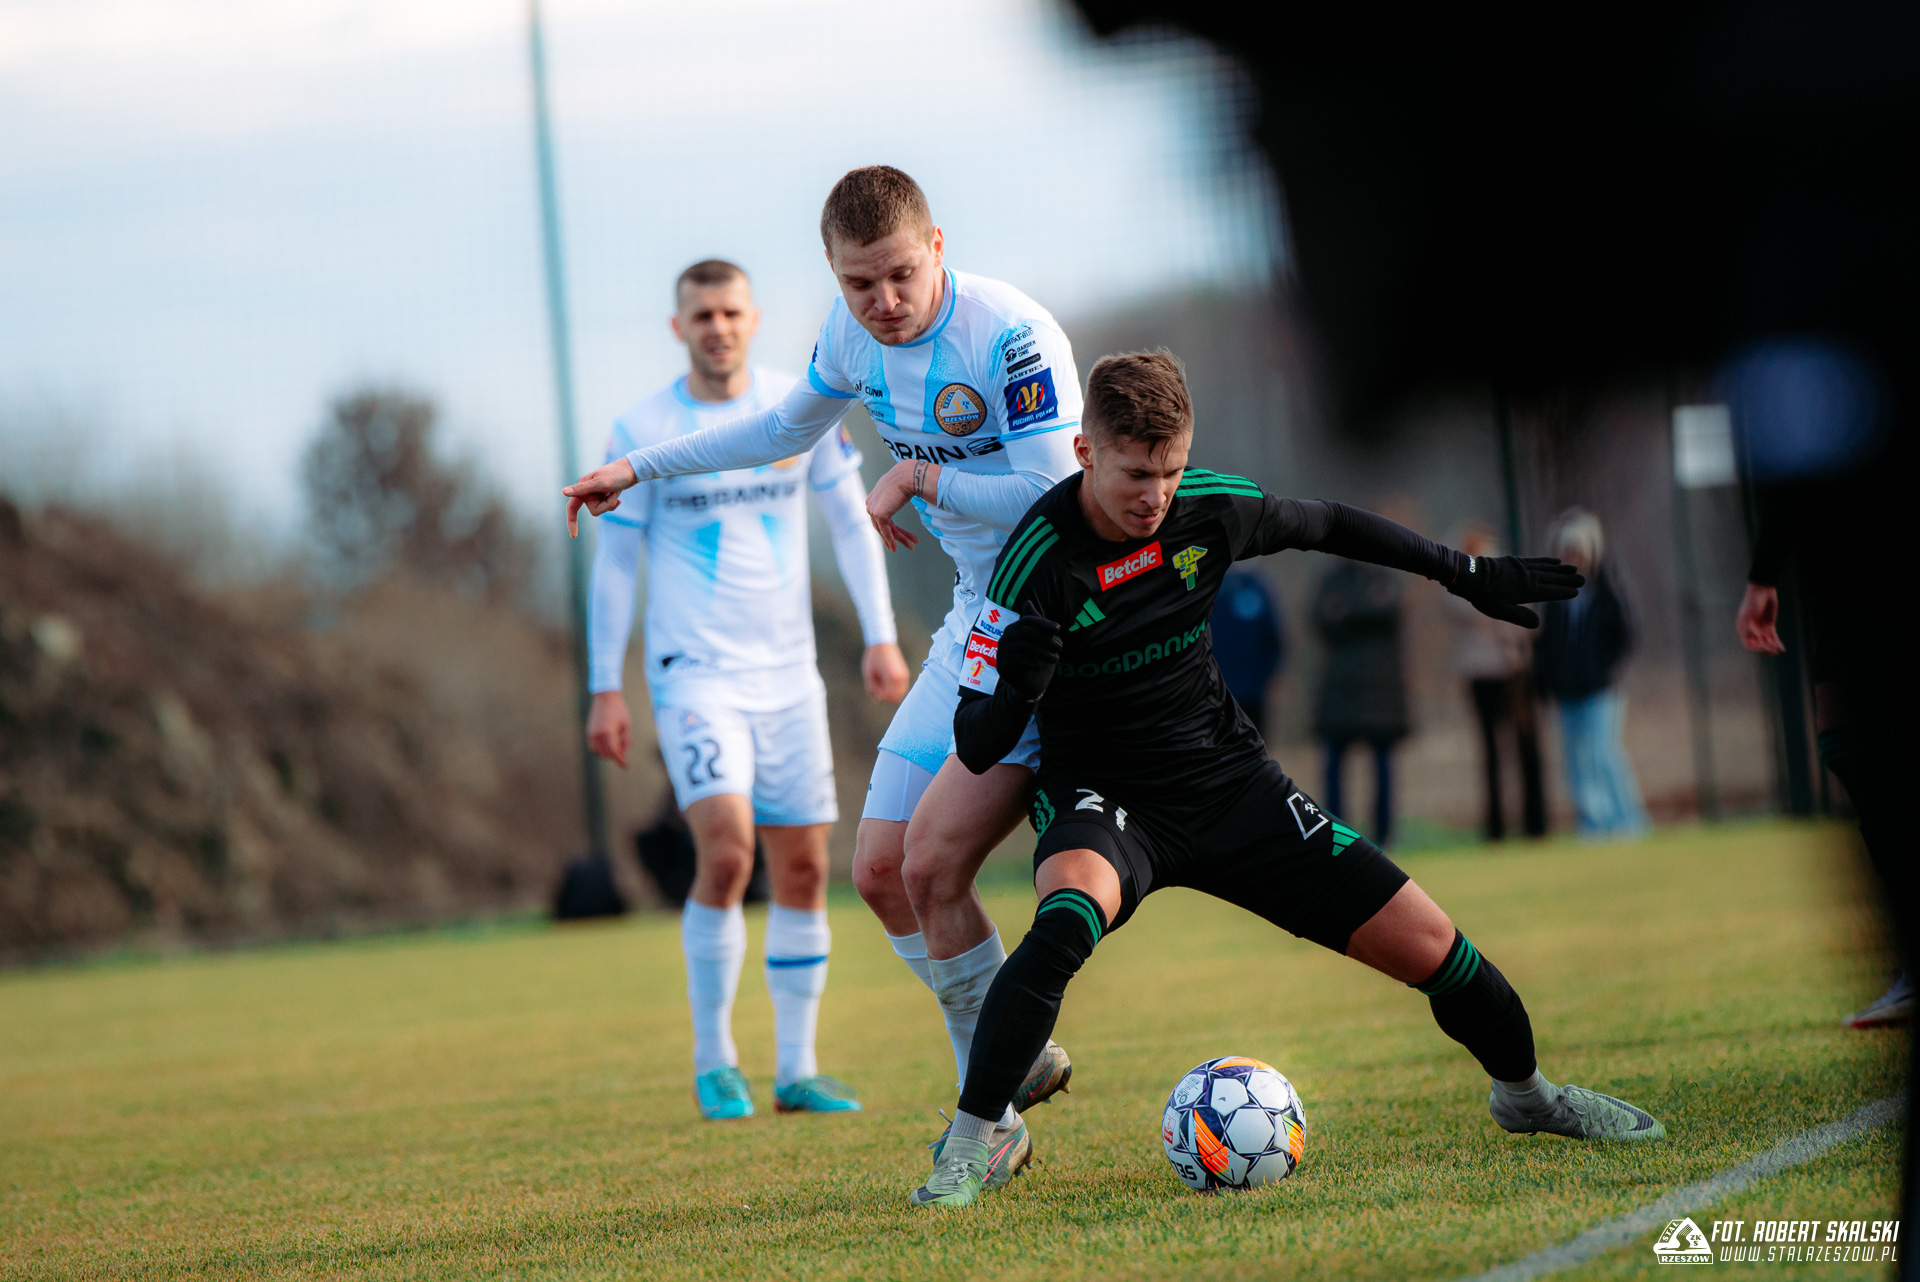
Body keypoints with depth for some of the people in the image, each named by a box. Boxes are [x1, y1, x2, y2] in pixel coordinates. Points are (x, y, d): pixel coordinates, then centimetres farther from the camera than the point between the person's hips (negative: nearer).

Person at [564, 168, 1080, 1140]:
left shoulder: (1014, 337, -22)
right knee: (882, 872, 5)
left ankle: (997, 1102, -2)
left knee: (933, 861, -17)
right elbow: (786, 428, 24)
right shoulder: (854, 333, 3)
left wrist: (917, 477, -19)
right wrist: (636, 467, 26)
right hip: (975, 624, 8)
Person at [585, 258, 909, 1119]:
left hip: (788, 676, 4)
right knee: (726, 853, -19)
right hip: (694, 676, -4)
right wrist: (605, 689, -4)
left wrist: (880, 637, 3)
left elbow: (850, 519, 11)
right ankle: (713, 1060, -5)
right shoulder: (643, 432, -4)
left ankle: (795, 1072, 12)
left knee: (803, 869, 3)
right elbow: (614, 563, 0)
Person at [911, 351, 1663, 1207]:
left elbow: (1325, 525, 13)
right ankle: (976, 1137, -24)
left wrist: (1464, 574, 19)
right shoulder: (1038, 560, -22)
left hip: (1229, 779, 4)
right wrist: (1015, 685, -41)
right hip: (1102, 800, -4)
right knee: (1068, 919, -39)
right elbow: (976, 745, -19)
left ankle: (1522, 1090, 29)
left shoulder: (1211, 508, -10)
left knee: (1425, 944, -1)